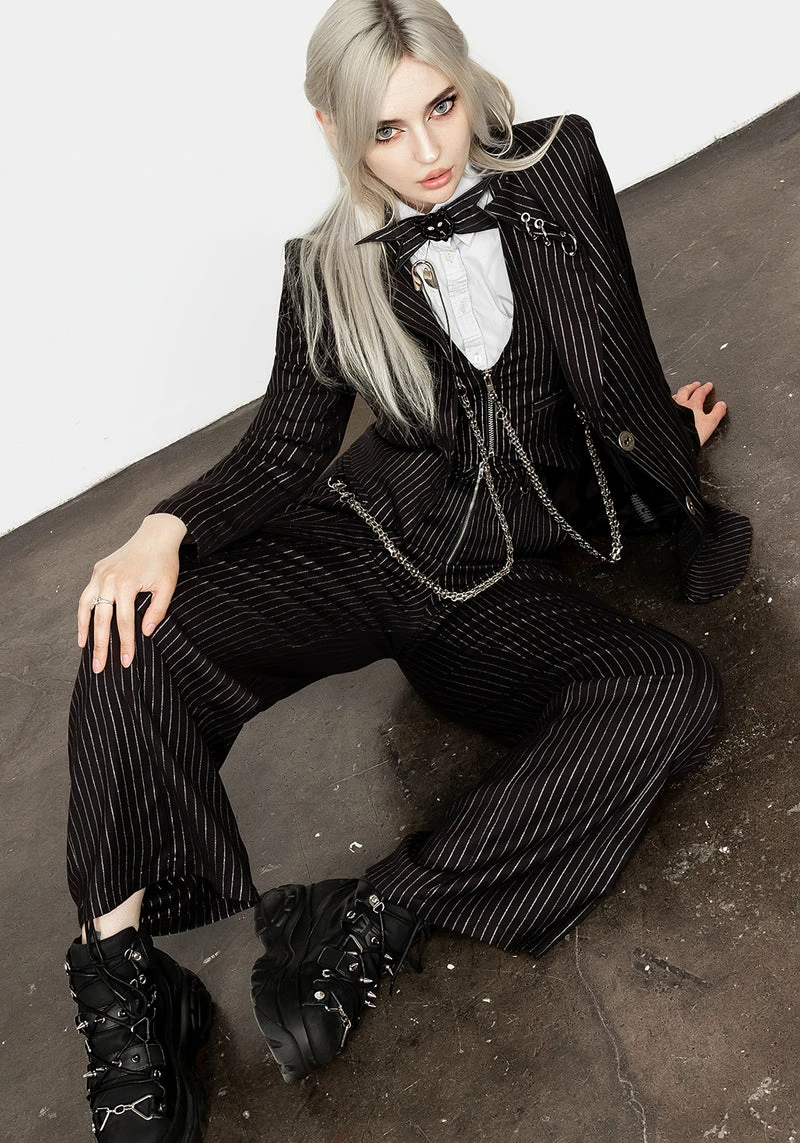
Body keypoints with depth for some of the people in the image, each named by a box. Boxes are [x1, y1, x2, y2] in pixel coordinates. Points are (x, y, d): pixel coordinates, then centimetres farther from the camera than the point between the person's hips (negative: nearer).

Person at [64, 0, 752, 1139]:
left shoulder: (558, 167, 4)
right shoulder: (329, 271, 3)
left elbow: (614, 350, 13)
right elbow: (288, 446, 4)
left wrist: (661, 431, 21)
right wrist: (170, 528, -12)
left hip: (504, 583, 1)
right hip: (367, 535, 0)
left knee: (677, 688, -29)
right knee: (143, 638, -28)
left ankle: (379, 916, -30)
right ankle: (124, 979, -22)